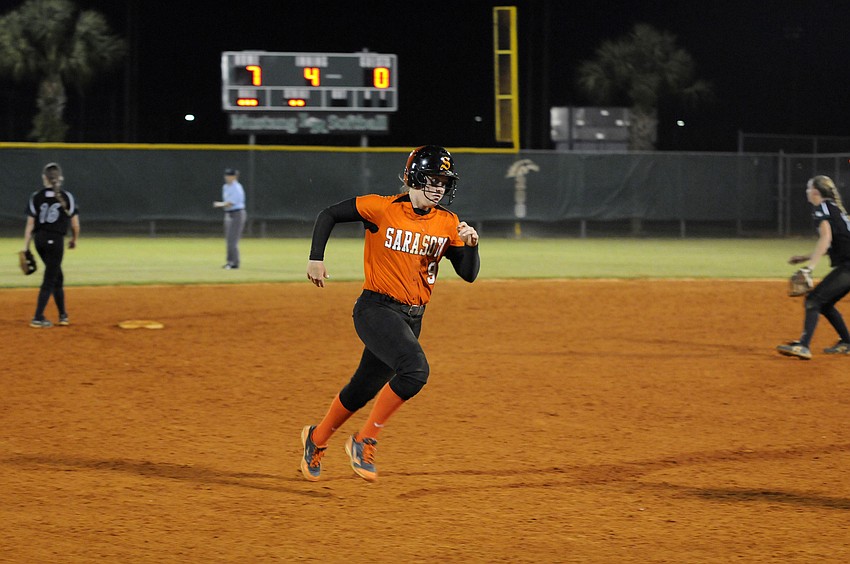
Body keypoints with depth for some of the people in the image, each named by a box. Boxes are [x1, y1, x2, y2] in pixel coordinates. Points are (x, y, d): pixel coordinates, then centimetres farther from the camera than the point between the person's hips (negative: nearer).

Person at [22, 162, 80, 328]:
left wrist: (25, 248, 3)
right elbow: (75, 224, -1)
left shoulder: (36, 197, 2)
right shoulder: (67, 197, -3)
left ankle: (63, 315, 23)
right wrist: (74, 240, 18)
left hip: (39, 239, 4)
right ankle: (38, 318, -7)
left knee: (57, 276, 19)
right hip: (55, 240, -4)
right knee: (49, 280, 0)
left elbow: (30, 225, 0)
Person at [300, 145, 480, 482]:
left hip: (412, 318, 6)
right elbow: (329, 214, 0)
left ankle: (317, 439, 39)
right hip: (376, 310, -6)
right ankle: (365, 441, -12)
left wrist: (471, 245, -16)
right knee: (415, 368, -27)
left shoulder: (448, 224, 3)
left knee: (365, 388, 14)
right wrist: (316, 259, -8)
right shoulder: (382, 209, -10)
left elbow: (469, 274, 2)